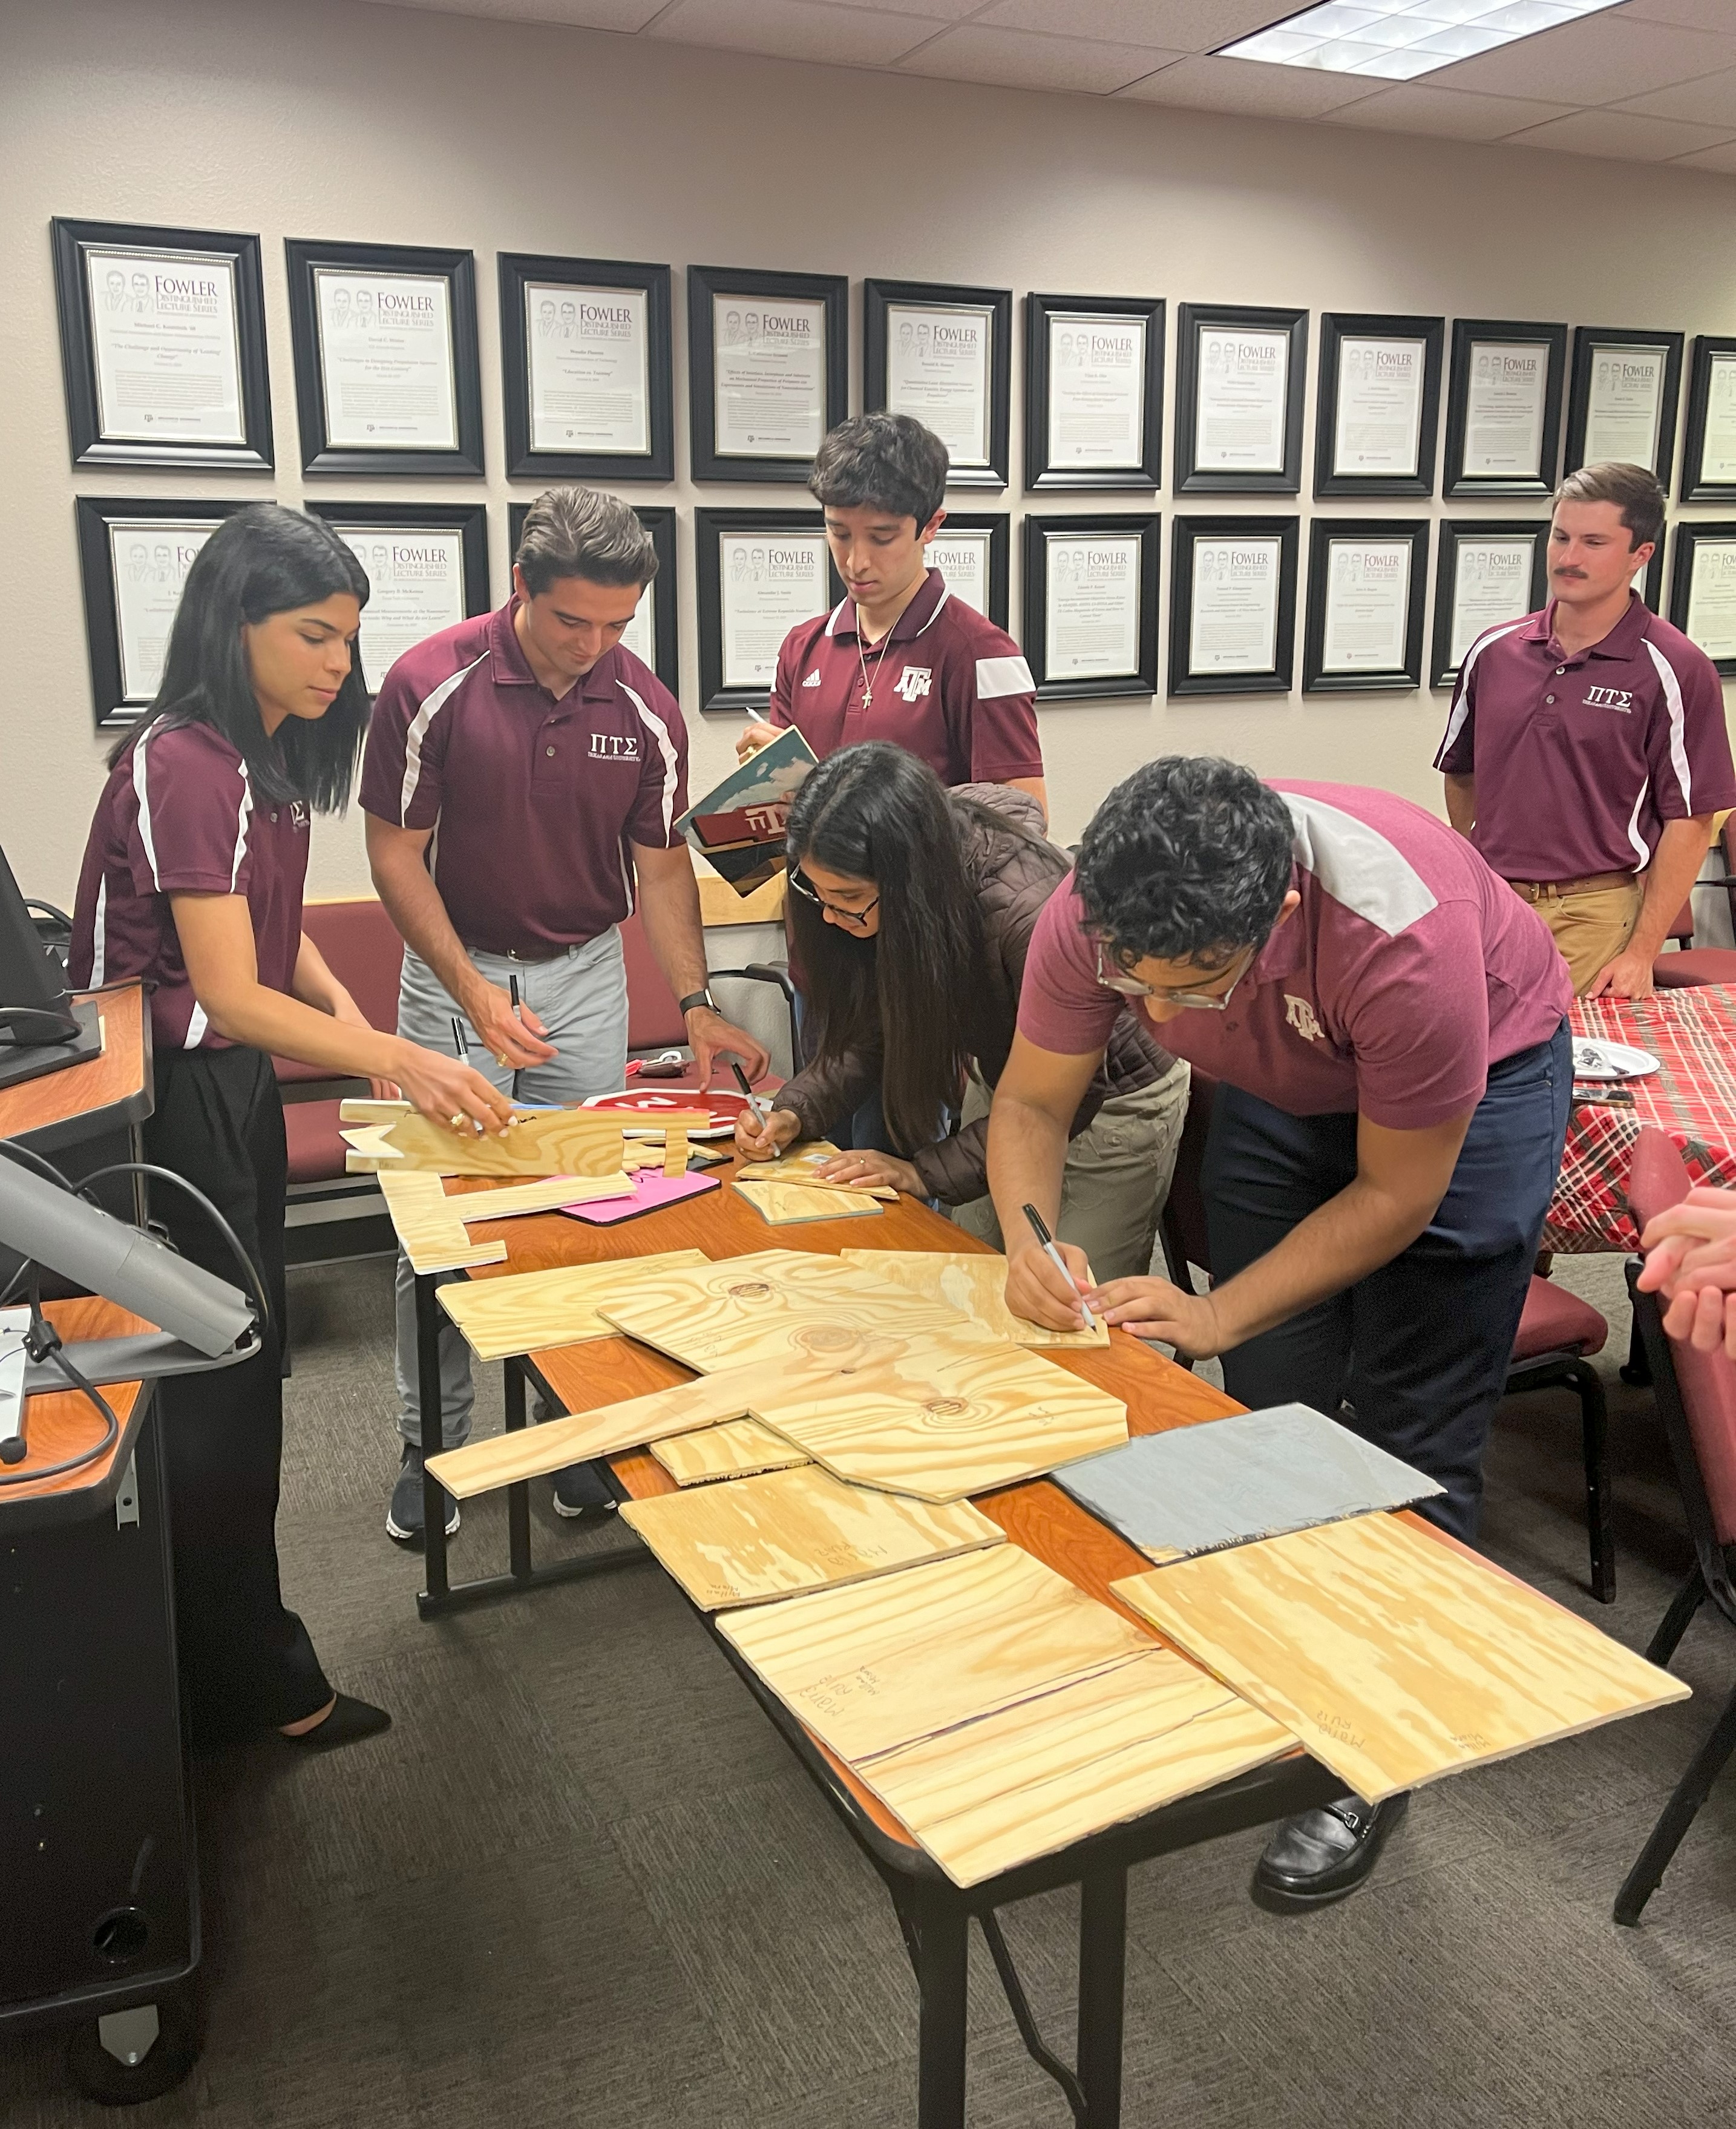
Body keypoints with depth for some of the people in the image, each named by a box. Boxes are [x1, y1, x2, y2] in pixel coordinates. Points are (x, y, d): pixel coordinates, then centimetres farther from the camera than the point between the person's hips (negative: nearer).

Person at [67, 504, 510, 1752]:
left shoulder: (267, 758, 9)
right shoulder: (186, 768, -21)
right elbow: (230, 995, -23)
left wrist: (348, 1016, -3)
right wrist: (401, 1062, -24)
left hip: (234, 1090, 10)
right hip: (170, 1103, -10)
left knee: (245, 1372, 17)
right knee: (216, 1390, 0)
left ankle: (236, 1665, 34)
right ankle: (254, 1685, 16)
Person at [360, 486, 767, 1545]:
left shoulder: (646, 709, -7)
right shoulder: (432, 685, -15)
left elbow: (659, 865, 0)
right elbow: (396, 854, -10)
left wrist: (697, 1004, -9)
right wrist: (472, 991, -19)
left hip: (586, 975, 2)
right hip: (455, 971, -2)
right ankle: (433, 1442, 20)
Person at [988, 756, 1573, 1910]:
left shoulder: (1405, 937, -42)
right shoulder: (1093, 917, -30)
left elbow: (1397, 1195, -27)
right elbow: (1032, 1101, -14)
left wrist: (1216, 1314, -30)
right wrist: (1030, 1244, -32)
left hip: (1483, 1077, -4)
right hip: (1284, 1085, 4)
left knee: (1409, 1440, -7)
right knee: (1272, 1404, 2)